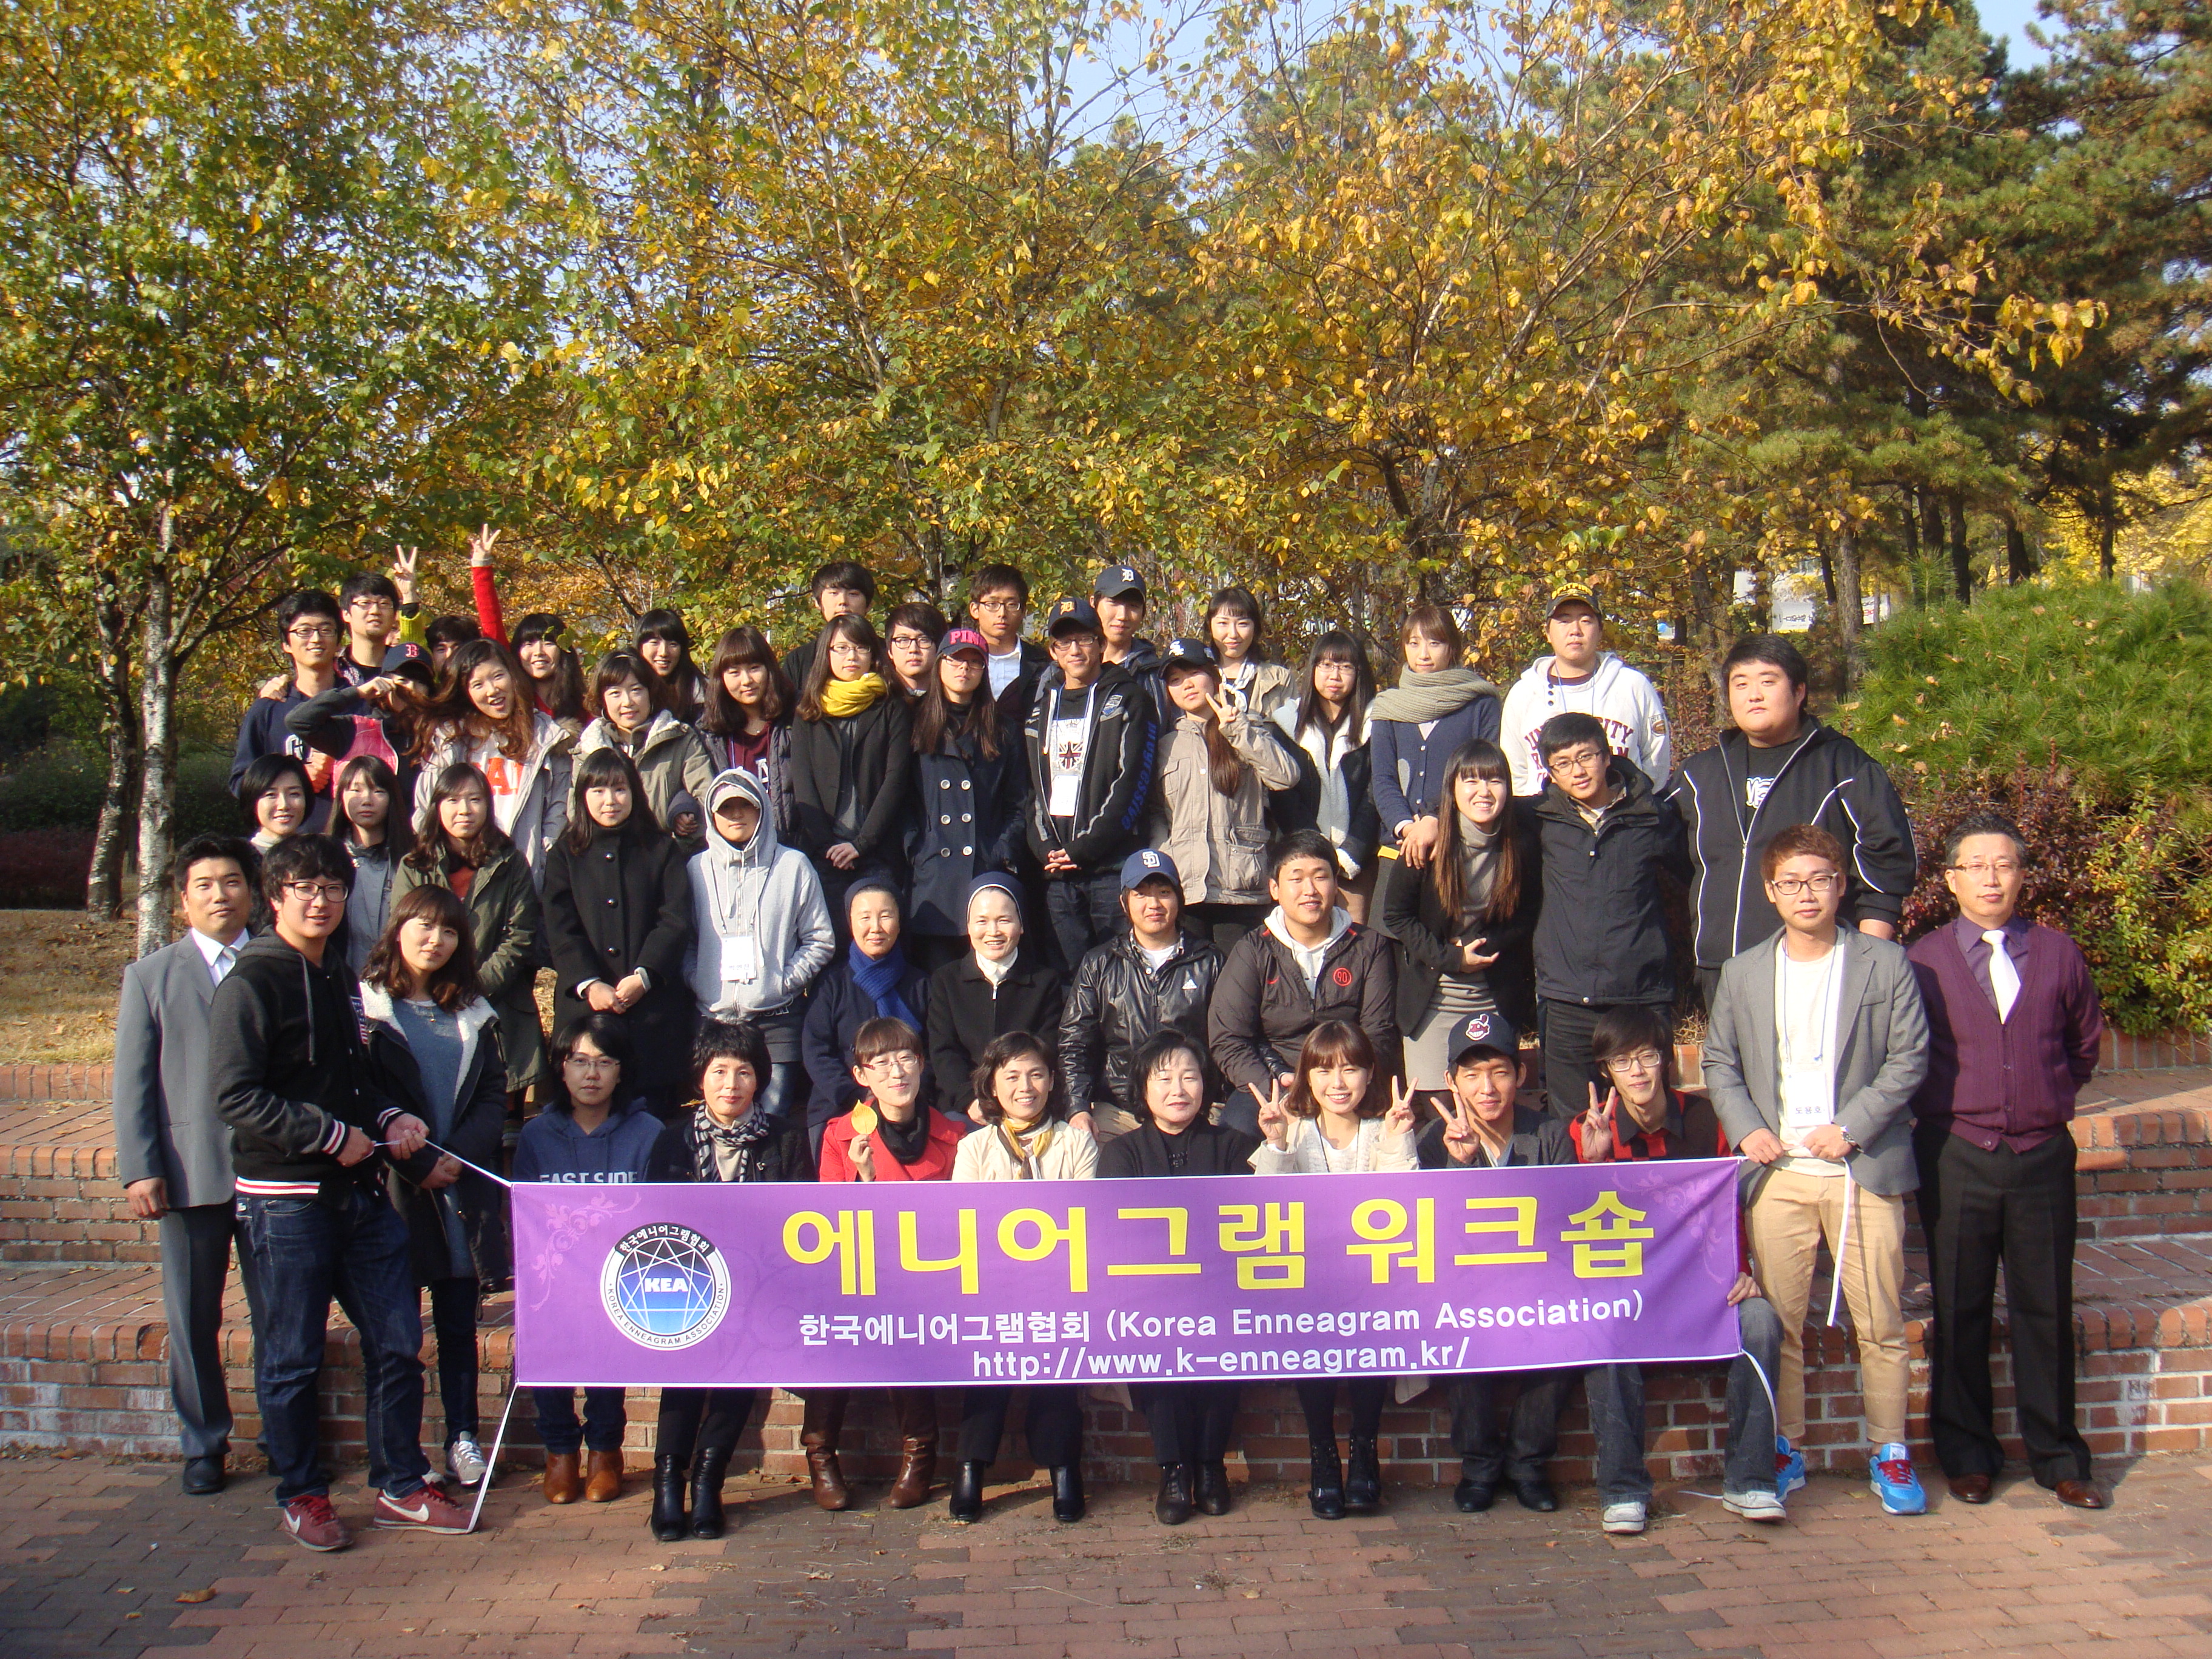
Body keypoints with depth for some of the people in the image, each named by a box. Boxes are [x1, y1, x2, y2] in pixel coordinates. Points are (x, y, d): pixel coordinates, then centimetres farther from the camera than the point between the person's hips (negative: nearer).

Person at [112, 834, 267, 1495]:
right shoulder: (150, 977, 8)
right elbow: (133, 1084, 4)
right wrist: (139, 1170, -4)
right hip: (190, 1174, 0)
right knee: (193, 1320, 8)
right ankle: (204, 1446, 23)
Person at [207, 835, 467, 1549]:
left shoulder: (341, 977, 16)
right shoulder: (251, 982, -8)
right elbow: (235, 1096, -17)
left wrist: (389, 1119, 5)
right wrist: (332, 1136, -16)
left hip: (359, 1191, 7)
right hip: (285, 1200, -7)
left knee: (398, 1341, 8)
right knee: (293, 1357, 4)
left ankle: (401, 1487, 19)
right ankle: (300, 1495, 21)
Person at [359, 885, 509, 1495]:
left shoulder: (474, 1015, 13)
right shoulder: (366, 1008, 0)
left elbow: (493, 1097, 8)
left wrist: (457, 1154, -8)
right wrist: (417, 1164, -12)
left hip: (463, 1186, 4)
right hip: (395, 1190, -3)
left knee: (459, 1319, 7)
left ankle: (462, 1436, 16)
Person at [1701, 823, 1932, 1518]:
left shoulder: (1886, 965, 2)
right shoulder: (1743, 973, 9)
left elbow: (1909, 1058, 0)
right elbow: (1719, 1063, 13)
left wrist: (1850, 1127, -10)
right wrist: (1745, 1128, -3)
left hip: (1863, 1171, -2)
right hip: (1777, 1173, 2)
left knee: (1880, 1323, 3)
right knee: (1780, 1322, 5)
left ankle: (1890, 1454, 17)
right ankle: (1786, 1450, 18)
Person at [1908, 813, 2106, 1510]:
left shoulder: (2059, 954, 4)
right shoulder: (1924, 960, -1)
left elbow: (2085, 1041, 18)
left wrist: (2053, 1100, 12)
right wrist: (1941, 1110, 6)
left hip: (2043, 1154, 1)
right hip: (1956, 1156, -1)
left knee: (2046, 1307, 7)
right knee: (1959, 1309, 6)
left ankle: (2057, 1458, 21)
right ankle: (1967, 1457, 18)